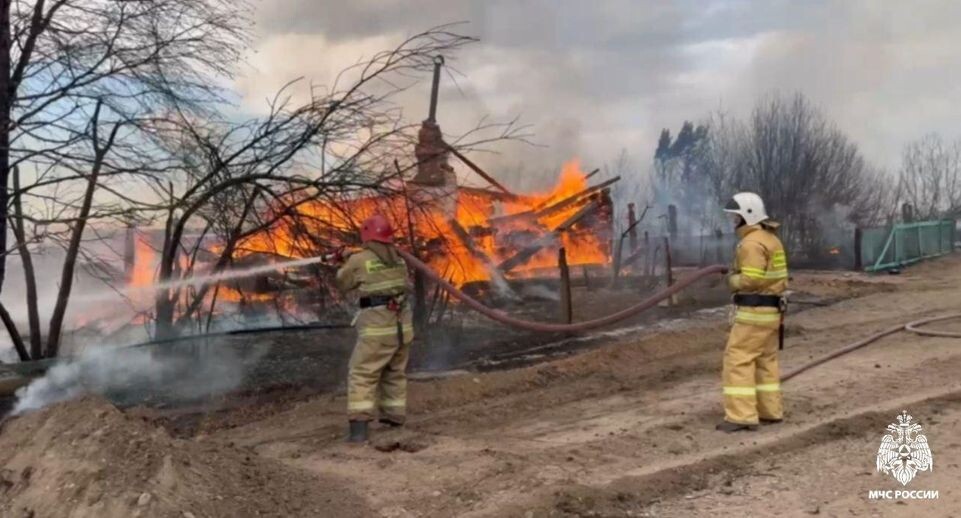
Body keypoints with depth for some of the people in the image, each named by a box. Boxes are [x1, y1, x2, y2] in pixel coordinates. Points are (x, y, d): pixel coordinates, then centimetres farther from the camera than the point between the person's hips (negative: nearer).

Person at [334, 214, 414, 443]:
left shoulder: (359, 260, -7)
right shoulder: (399, 260, 9)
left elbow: (343, 284, 8)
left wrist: (346, 265, 27)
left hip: (376, 328, -6)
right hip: (402, 325, 6)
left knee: (362, 376, -2)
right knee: (395, 374, 20)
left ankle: (359, 427, -12)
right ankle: (395, 419, 27)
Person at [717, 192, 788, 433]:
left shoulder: (752, 242, -18)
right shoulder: (771, 239, 15)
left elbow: (750, 280, -24)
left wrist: (733, 280, -5)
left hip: (754, 311, -10)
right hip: (770, 309, 10)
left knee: (738, 360, -7)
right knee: (765, 360, 16)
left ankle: (742, 416, -9)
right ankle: (770, 410, 22)